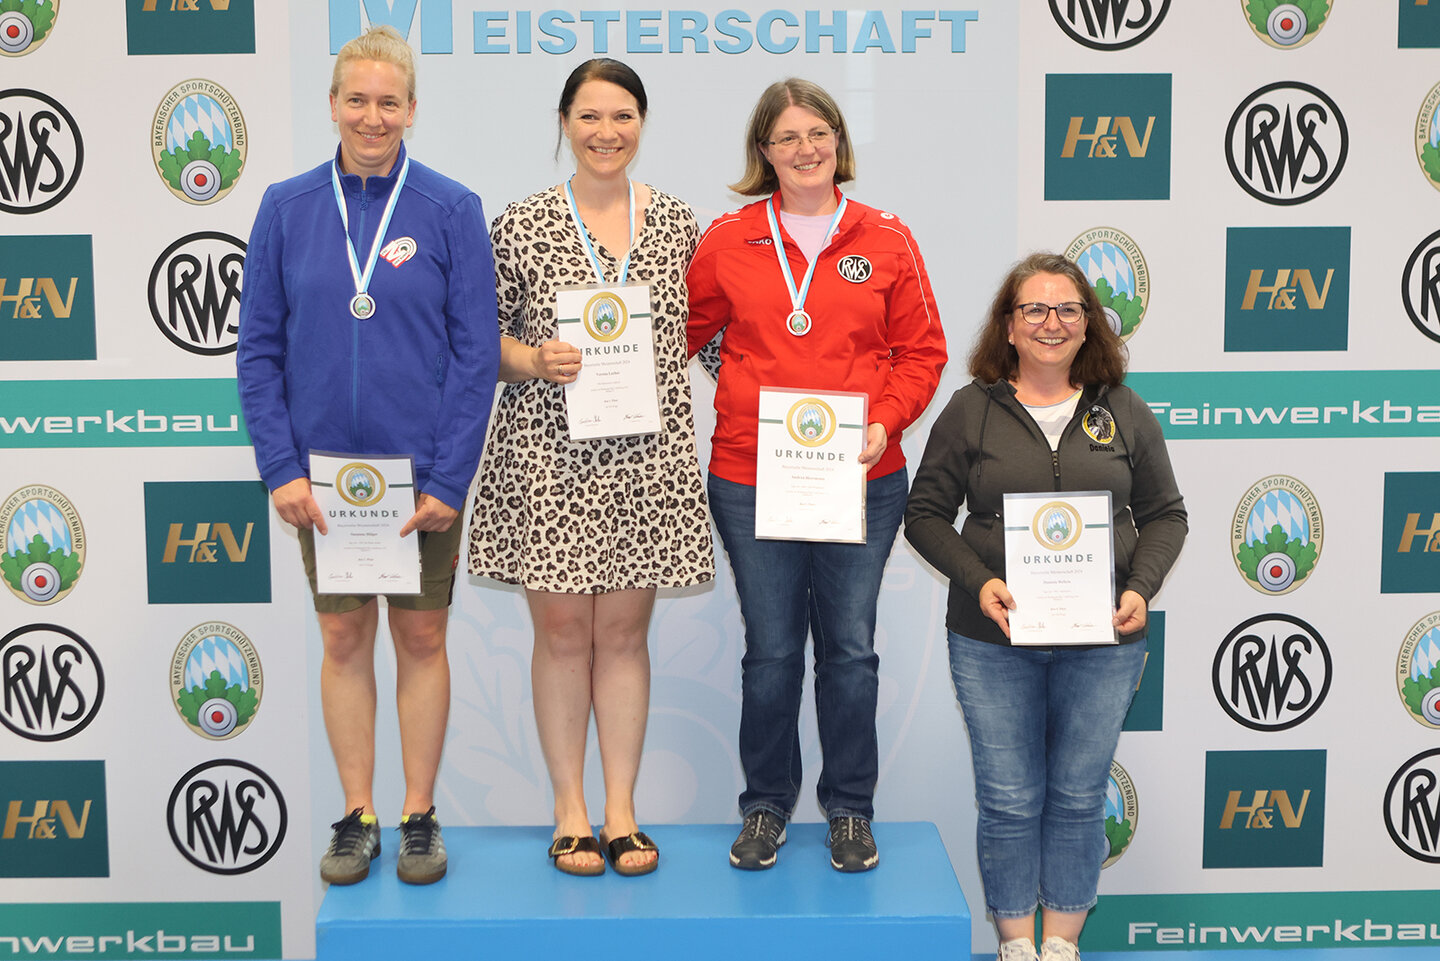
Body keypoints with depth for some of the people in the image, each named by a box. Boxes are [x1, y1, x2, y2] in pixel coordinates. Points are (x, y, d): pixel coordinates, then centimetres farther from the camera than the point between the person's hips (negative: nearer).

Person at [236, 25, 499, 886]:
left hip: (422, 472, -1)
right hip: (322, 468, 2)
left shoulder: (451, 209, -4)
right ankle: (358, 817, 22)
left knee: (422, 637, 8)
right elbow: (260, 350, 2)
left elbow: (477, 353, -6)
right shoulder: (287, 208, 1)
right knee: (344, 637, 10)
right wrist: (281, 468, -7)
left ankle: (420, 816, 21)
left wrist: (449, 478, -12)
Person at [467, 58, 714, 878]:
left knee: (625, 631, 9)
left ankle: (623, 811, 20)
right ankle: (571, 811, 20)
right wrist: (533, 361, -15)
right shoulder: (521, 226, -1)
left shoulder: (678, 224, 6)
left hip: (648, 460, 2)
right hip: (548, 458, -2)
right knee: (563, 631, 5)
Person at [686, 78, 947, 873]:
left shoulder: (885, 241, 4)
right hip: (750, 481, 0)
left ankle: (850, 811, 24)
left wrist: (885, 422, -8)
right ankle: (765, 807, 25)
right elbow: (681, 333, 10)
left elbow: (921, 351, 5)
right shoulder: (727, 241, 4)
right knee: (770, 651, 8)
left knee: (850, 650, 7)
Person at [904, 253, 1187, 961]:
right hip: (993, 640, -1)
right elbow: (926, 512, 1)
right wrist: (978, 582, -14)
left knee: (1079, 795, 9)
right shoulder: (971, 410, 1)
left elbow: (1164, 513, 10)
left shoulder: (1123, 412, 6)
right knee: (1008, 797, 5)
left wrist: (1141, 588, -6)